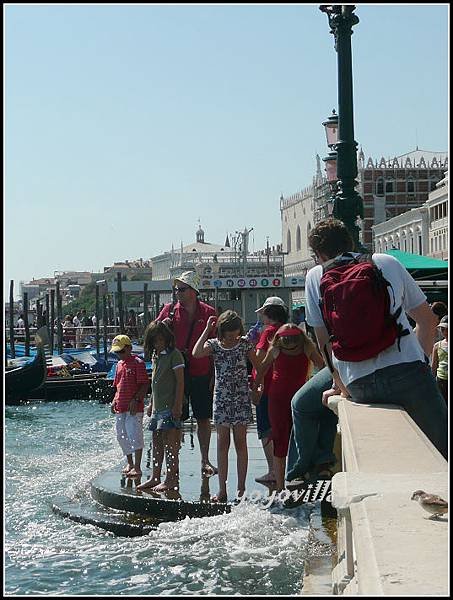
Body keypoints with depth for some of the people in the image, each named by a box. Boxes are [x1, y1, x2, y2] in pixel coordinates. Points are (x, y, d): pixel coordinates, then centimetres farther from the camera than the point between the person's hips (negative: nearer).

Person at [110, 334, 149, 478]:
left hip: (134, 407, -8)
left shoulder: (138, 363, -8)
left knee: (134, 435, -11)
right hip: (121, 407, 8)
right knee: (121, 436, 14)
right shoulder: (119, 364, 16)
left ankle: (137, 468, -9)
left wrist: (136, 399, -21)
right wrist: (115, 400, 10)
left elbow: (145, 385, -12)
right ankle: (130, 463, 28)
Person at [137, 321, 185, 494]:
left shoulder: (174, 354, -10)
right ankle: (155, 477, 19)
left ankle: (172, 480, -2)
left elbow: (180, 381, -13)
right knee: (157, 443, 12)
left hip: (170, 407, -9)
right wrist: (151, 403, 20)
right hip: (157, 407, 9)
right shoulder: (155, 355, 16)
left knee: (169, 443, -7)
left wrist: (177, 405, -17)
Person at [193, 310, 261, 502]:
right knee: (222, 443, 3)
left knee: (240, 443, 1)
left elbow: (258, 366, 4)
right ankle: (222, 489, 7)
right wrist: (207, 330, -15)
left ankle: (241, 488, 6)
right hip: (221, 398, 1)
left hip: (241, 399, -1)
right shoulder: (214, 344, 0)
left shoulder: (244, 343, 1)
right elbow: (196, 353, -20)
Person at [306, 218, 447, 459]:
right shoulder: (388, 263, 15)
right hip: (407, 372, -1)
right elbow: (428, 319, 18)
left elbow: (324, 341, 15)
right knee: (443, 448, 1)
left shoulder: (315, 277, 14)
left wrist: (340, 384, 23)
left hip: (359, 385, 1)